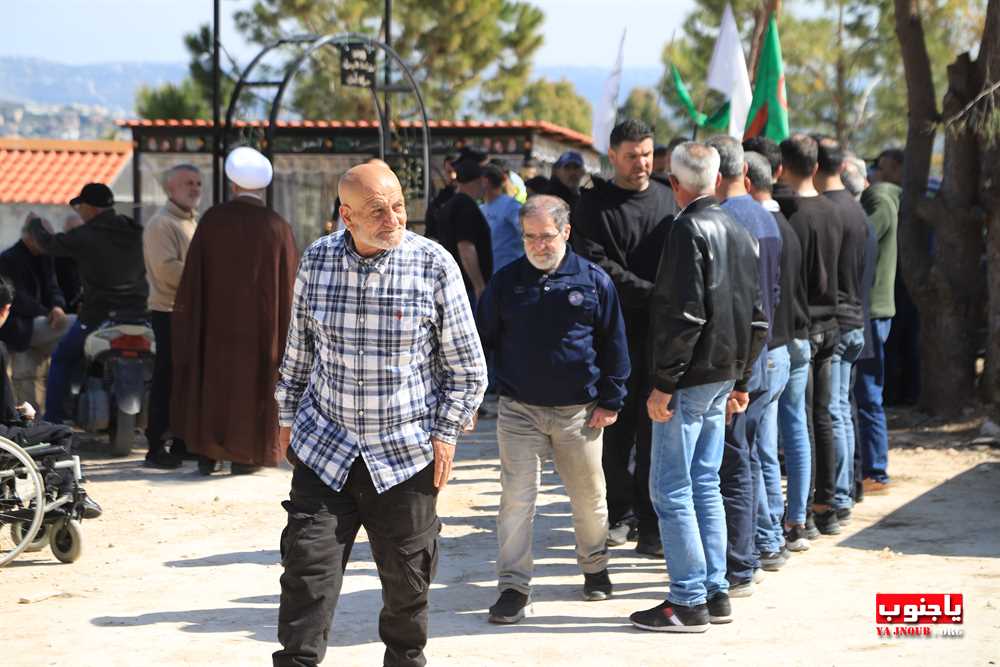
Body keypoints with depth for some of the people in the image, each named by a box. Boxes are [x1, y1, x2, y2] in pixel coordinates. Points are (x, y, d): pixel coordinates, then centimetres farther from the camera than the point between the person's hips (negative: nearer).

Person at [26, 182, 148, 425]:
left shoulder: (85, 236, -11)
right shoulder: (135, 232, 6)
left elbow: (49, 243, 3)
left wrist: (34, 225, 22)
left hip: (99, 317, -5)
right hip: (137, 313, 5)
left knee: (61, 359, 12)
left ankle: (53, 420, 7)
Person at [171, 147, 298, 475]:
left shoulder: (212, 220, -6)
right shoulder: (277, 227, -8)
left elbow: (193, 275, -1)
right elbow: (289, 283, -2)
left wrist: (186, 312, 9)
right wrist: (283, 330, 8)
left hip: (215, 317, 1)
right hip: (260, 324, -1)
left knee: (212, 383, 12)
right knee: (252, 385, 8)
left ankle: (207, 454, 13)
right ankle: (245, 456, 9)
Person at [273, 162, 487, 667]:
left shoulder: (434, 264, -9)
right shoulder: (316, 261, -2)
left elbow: (467, 366, -2)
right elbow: (297, 350, 13)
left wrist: (445, 432, -6)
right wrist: (288, 416, 16)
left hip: (406, 454, -1)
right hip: (324, 449, 1)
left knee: (406, 578, 10)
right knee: (308, 567, -5)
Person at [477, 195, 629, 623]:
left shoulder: (594, 281, -1)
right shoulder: (506, 283, 2)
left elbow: (614, 345, 5)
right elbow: (483, 341, 9)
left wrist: (611, 401, 2)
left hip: (578, 412, 0)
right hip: (519, 411, 0)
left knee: (589, 498, 11)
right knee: (516, 499, -5)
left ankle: (595, 568, 33)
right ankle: (513, 587, 0)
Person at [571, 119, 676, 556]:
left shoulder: (667, 200, 12)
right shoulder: (594, 206, 1)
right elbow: (597, 266, -9)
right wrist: (650, 293, -16)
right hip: (617, 332, -2)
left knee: (655, 429, -1)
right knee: (616, 428, 3)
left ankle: (650, 523, 4)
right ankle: (619, 513, 16)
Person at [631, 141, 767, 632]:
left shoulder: (690, 229, -13)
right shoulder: (739, 232, 13)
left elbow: (683, 314, -20)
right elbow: (757, 317, 17)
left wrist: (663, 383, -17)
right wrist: (740, 380, 22)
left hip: (690, 379, -9)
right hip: (723, 377, 9)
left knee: (671, 490, -4)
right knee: (704, 486, 15)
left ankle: (688, 602, -3)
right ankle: (715, 594, 17)